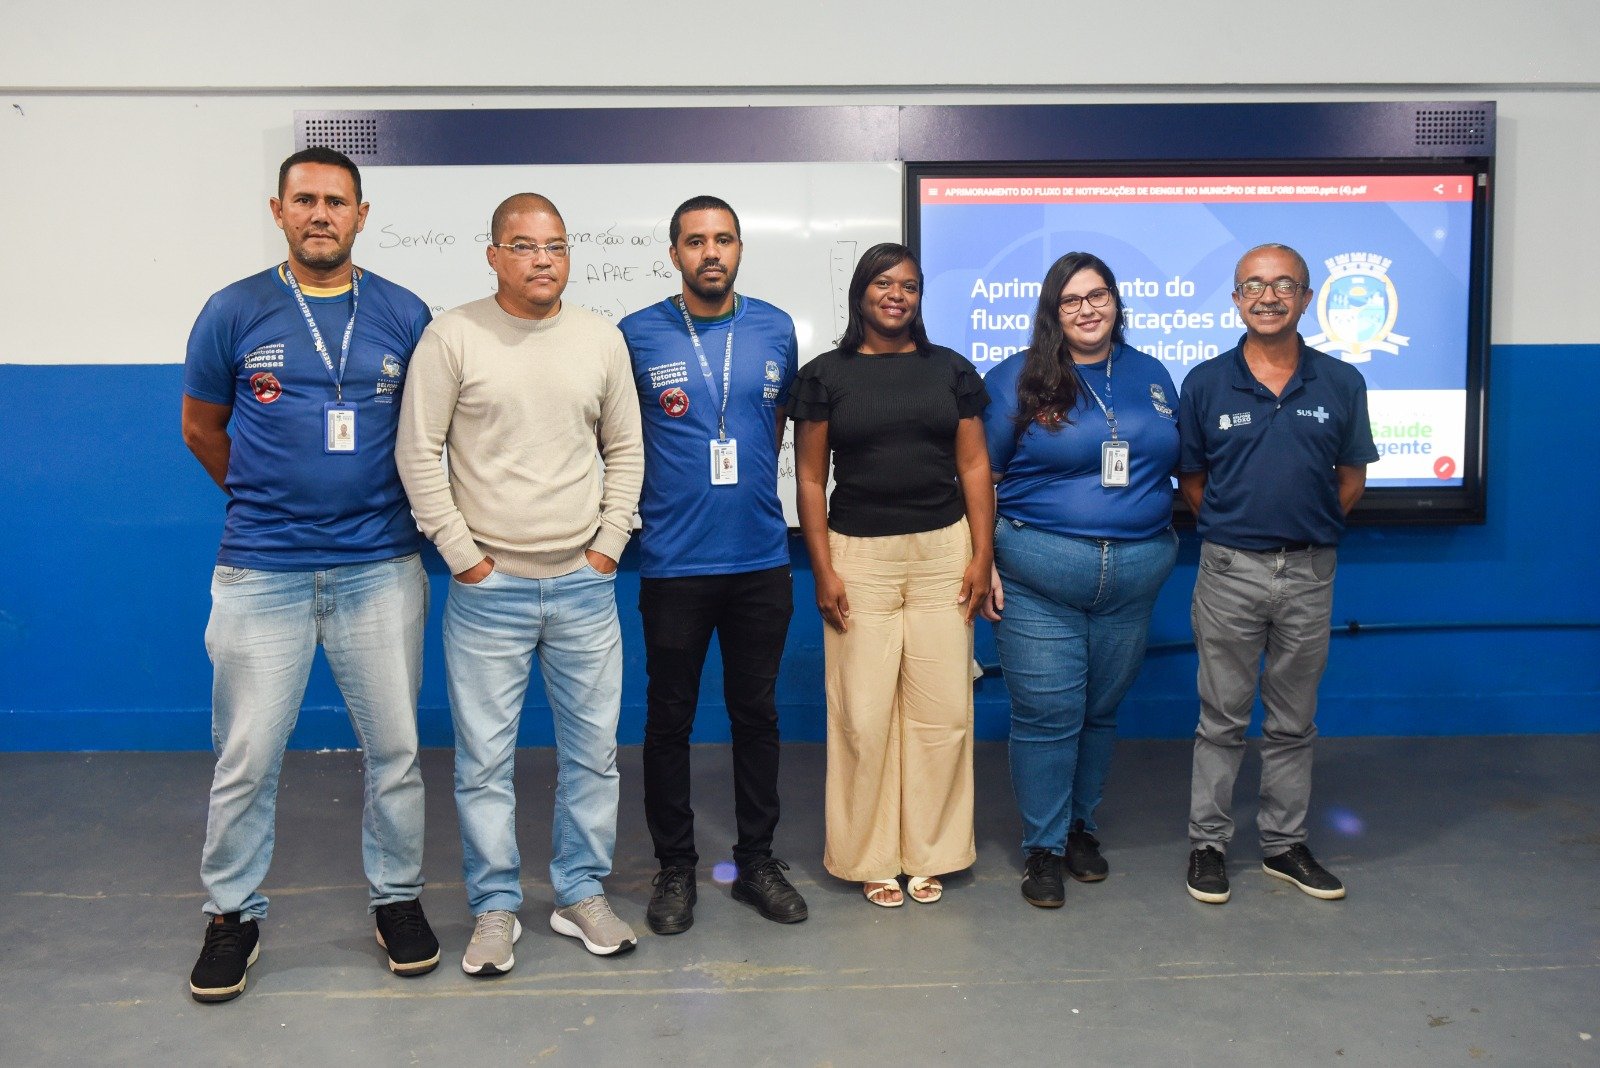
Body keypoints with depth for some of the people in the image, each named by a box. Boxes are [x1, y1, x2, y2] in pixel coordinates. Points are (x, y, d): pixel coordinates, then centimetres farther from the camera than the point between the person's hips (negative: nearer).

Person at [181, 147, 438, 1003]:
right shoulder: (234, 312, 1)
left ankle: (397, 898, 26)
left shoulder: (404, 315, 3)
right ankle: (233, 913, 25)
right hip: (259, 570, 0)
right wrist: (266, 494, 12)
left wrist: (385, 500, 9)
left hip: (379, 568, 1)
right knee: (246, 759, 6)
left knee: (394, 748, 8)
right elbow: (201, 428, 12)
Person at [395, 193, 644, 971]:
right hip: (488, 588, -3)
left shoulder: (602, 339, 6)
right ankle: (495, 908, 22)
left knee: (592, 751, 10)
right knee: (484, 759, 5)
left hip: (583, 586, 3)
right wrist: (461, 554, -7)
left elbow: (625, 451, 11)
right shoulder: (452, 337, -3)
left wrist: (609, 545, 3)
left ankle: (581, 894, 27)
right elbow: (418, 453, -4)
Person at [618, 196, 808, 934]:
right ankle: (675, 867, 23)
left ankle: (757, 859, 26)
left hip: (760, 558, 3)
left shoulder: (776, 330, 5)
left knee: (757, 712, 12)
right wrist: (642, 494, 2)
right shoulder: (638, 335, -3)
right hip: (674, 562, -2)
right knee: (670, 718, 7)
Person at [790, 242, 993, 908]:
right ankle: (871, 858, 17)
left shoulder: (951, 371, 9)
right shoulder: (825, 376, 3)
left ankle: (928, 854, 20)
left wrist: (982, 555, 0)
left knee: (942, 712, 4)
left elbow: (974, 467, 8)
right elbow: (810, 478, 2)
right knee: (863, 714, 1)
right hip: (858, 556, -2)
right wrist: (823, 569, -4)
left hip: (943, 553, 2)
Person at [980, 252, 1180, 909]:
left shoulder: (1151, 376, 12)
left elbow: (1179, 464, 20)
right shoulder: (1016, 380, -1)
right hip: (1038, 573, -4)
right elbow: (980, 478, -2)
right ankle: (1043, 846, 14)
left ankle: (1080, 825, 32)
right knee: (1046, 714, -1)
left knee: (1101, 709, 13)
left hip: (1136, 573, 4)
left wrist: (1165, 540, 10)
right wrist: (984, 564, -8)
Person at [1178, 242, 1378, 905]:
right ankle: (1208, 842, 21)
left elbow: (1351, 478, 9)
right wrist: (1235, 527, 0)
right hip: (1230, 571, -1)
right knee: (1221, 719, 8)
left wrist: (1306, 527, 2)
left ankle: (1284, 843, 27)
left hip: (1310, 574, 2)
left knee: (1293, 722, 13)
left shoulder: (1341, 383, 2)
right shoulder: (1205, 383, -1)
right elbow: (1190, 479, 5)